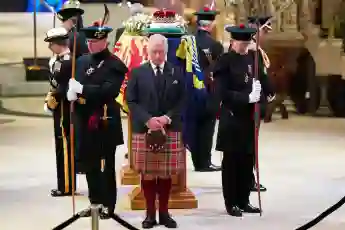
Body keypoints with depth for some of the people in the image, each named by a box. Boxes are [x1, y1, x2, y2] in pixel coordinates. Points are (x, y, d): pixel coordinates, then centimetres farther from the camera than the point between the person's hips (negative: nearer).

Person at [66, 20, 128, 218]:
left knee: (107, 165, 2)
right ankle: (95, 201, 22)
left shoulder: (115, 64, -8)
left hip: (105, 122, -6)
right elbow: (74, 83, 13)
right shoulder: (82, 61, 13)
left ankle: (108, 204, 10)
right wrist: (72, 92, -11)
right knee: (90, 164, 11)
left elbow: (109, 90, -21)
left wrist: (82, 89, -23)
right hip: (85, 121, 6)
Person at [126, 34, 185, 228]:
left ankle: (164, 213, 15)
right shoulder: (137, 73, 3)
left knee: (166, 173, 5)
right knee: (147, 174, 2)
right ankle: (150, 213, 11)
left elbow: (182, 101, 3)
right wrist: (148, 120, -14)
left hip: (170, 130, 1)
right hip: (144, 129, -1)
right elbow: (131, 101, -1)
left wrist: (168, 118, -12)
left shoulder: (177, 72, 6)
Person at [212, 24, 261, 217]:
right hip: (232, 120, -6)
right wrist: (247, 97, -21)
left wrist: (258, 91, -10)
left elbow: (263, 83, 13)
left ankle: (244, 201, 19)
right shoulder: (225, 61, -8)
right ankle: (231, 203, 10)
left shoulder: (253, 59, 10)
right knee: (231, 162, 3)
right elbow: (222, 93, -15)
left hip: (250, 118, 6)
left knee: (247, 161, 9)